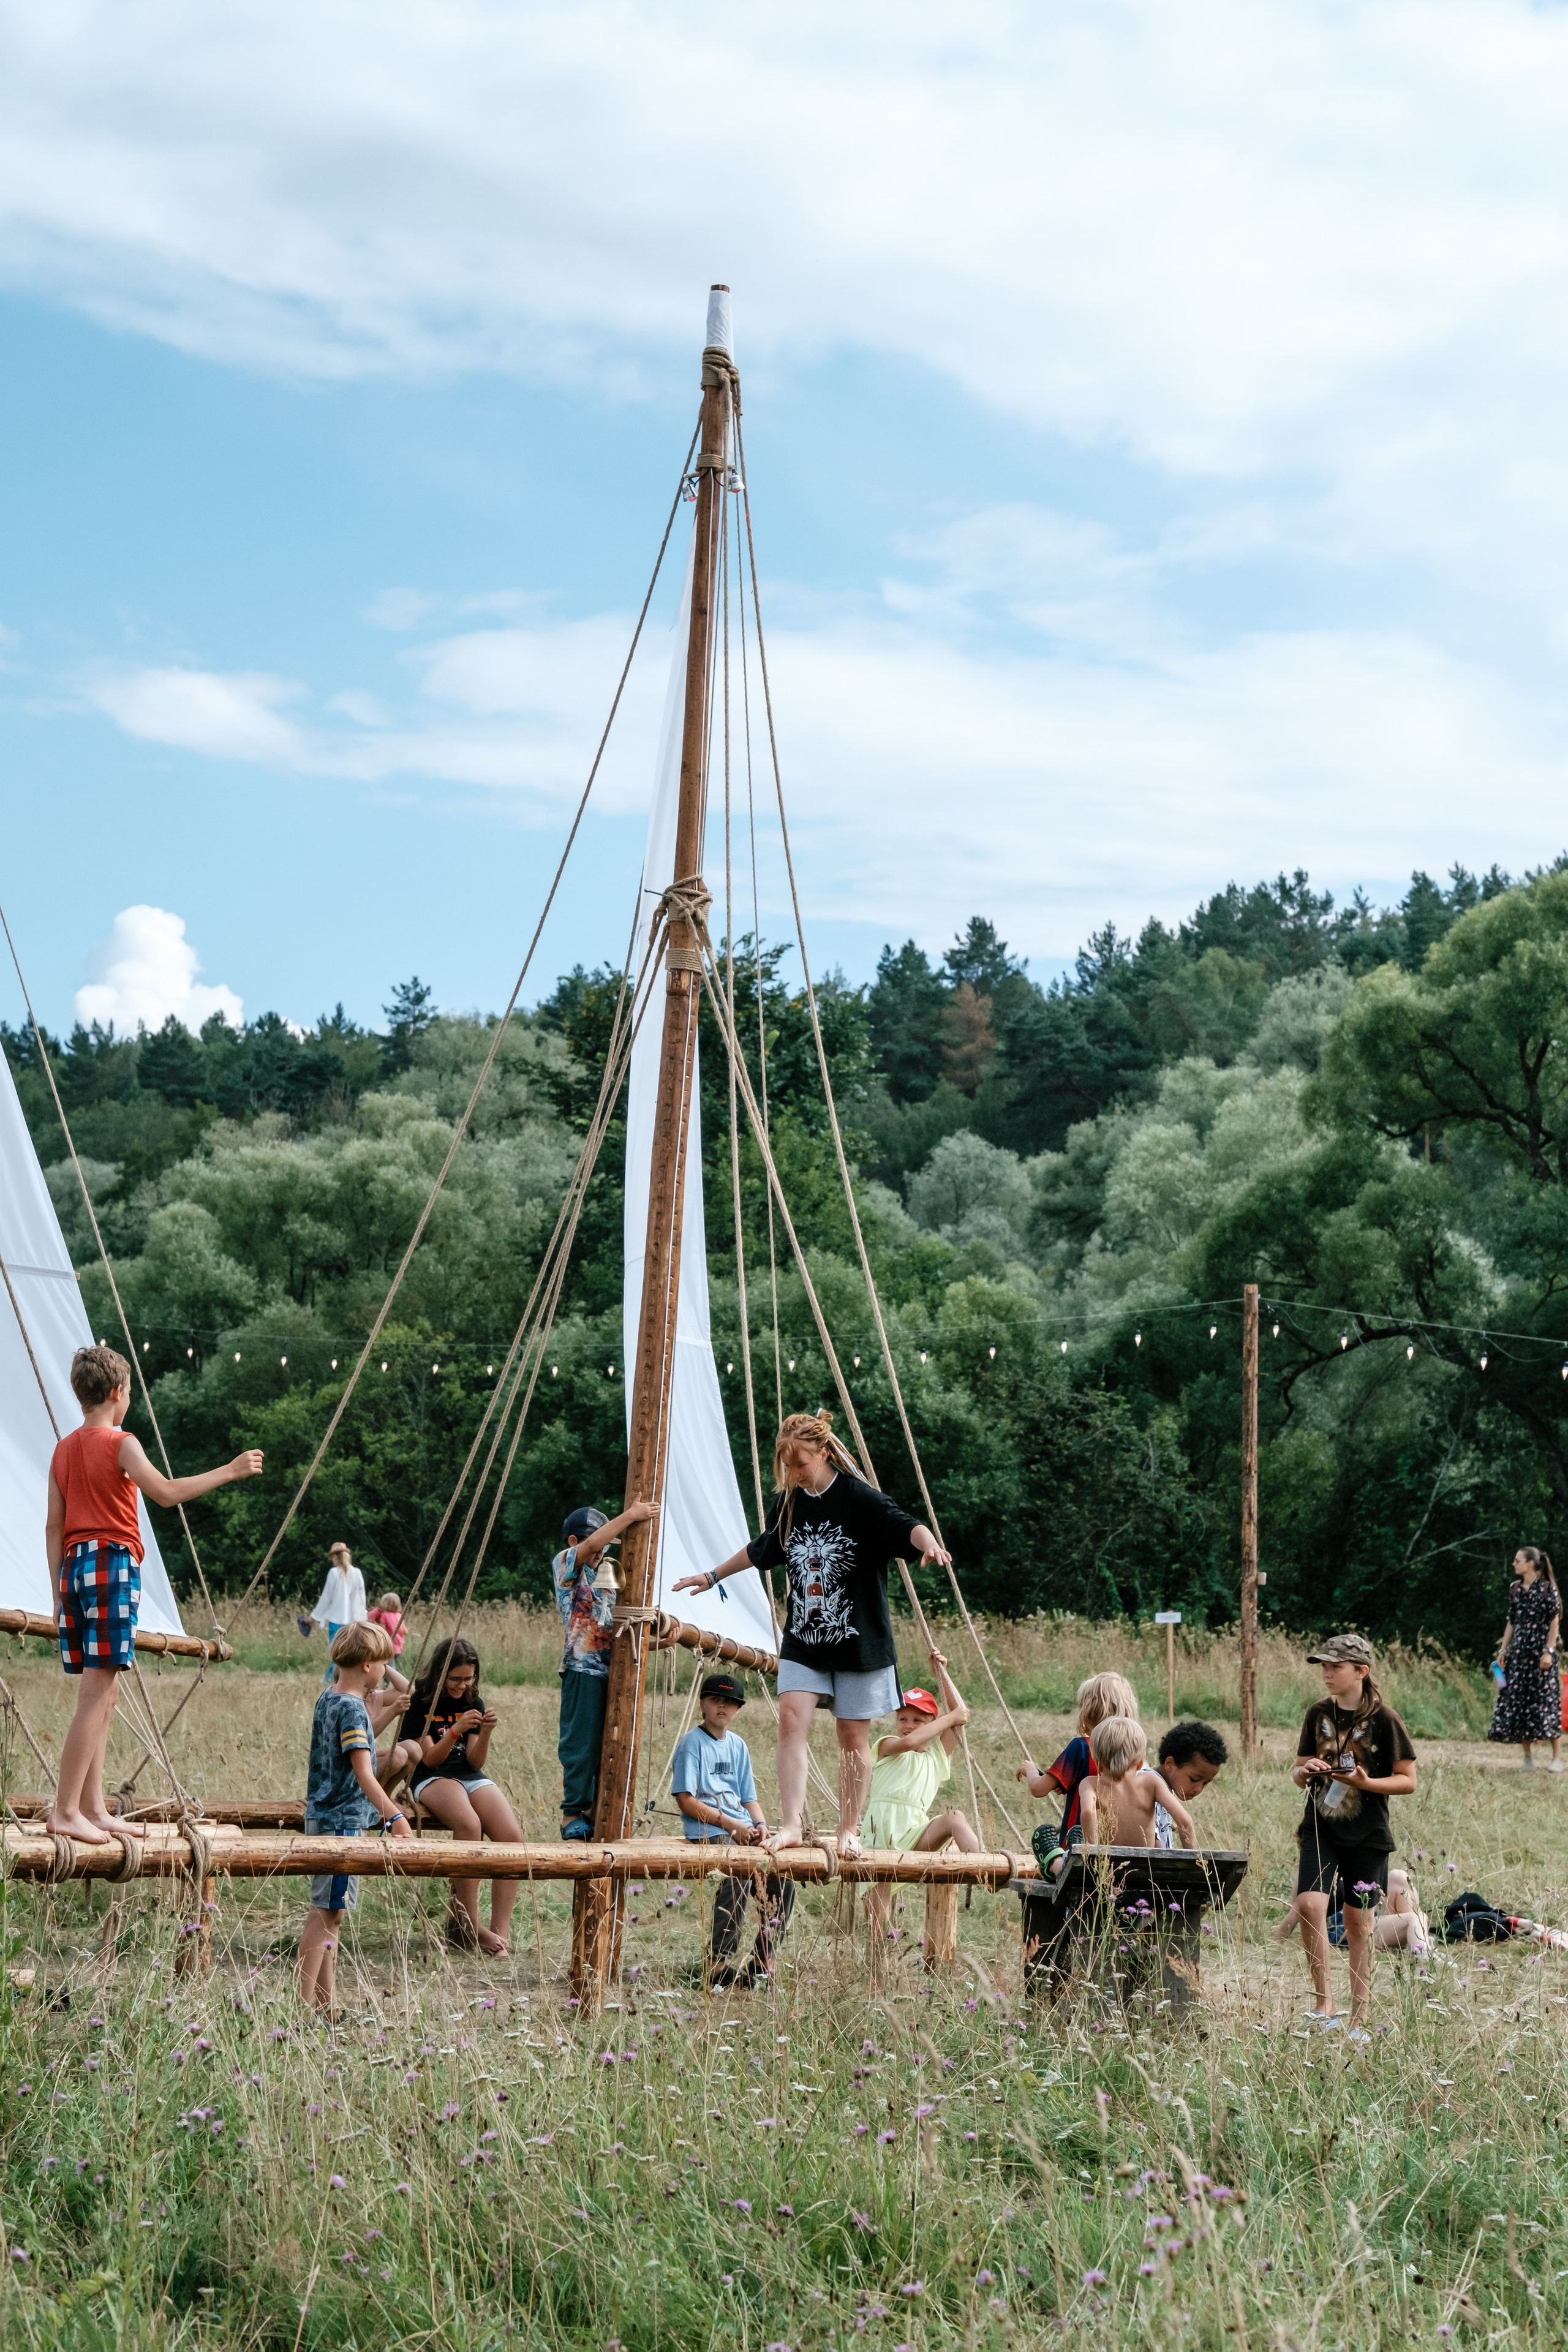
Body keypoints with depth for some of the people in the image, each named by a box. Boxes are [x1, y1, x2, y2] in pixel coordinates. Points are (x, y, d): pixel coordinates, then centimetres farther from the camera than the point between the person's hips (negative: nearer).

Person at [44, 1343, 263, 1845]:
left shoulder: (64, 1450, 15)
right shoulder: (120, 1444, -6)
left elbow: (54, 1527, 15)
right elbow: (166, 1493, -16)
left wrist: (59, 1594, 17)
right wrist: (231, 1471, -9)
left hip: (75, 1565, 8)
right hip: (113, 1563, -8)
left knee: (102, 1693, 12)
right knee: (96, 1693, -9)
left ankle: (93, 1809, 10)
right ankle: (65, 1810, -14)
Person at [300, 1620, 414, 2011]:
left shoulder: (327, 1700, 12)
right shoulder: (353, 1709, -17)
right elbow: (363, 1773, -27)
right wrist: (395, 1815, -34)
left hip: (322, 1818, 10)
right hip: (342, 1822, -10)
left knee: (330, 1913, 13)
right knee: (326, 1913, -8)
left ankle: (325, 2005, 17)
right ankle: (305, 2006, -9)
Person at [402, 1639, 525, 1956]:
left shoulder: (474, 1703, 12)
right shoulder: (420, 1703, -1)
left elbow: (476, 1763, 6)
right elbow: (430, 1759, -8)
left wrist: (485, 1733, -14)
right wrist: (456, 1730, -23)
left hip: (472, 1778, 5)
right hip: (432, 1779, -5)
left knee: (512, 1837, -24)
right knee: (469, 1825, -37)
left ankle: (499, 1932, -26)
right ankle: (469, 1926, -32)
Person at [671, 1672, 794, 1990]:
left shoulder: (738, 1746, 20)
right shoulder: (692, 1743, 0)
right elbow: (686, 1800, -8)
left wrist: (760, 1825, -1)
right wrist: (729, 1823, -15)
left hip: (742, 1832, 7)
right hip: (707, 1832, -7)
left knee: (781, 1879, -16)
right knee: (740, 1871, -34)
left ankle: (762, 1961, -6)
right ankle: (718, 1963, -31)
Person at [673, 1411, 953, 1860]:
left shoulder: (859, 1500, -11)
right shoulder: (787, 1503, 7)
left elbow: (905, 1527, -26)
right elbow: (761, 1550, 24)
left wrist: (928, 1542, -49)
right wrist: (713, 1576, 33)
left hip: (858, 1640, -4)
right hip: (803, 1639, 4)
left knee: (853, 1736, 2)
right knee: (792, 1718, -12)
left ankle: (849, 1831, 13)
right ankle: (791, 1824, -14)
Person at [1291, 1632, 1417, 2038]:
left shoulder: (1383, 1719, -7)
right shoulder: (1318, 1714, 5)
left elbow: (1408, 1781, -4)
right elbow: (1299, 1773, 14)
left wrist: (1366, 1782, -20)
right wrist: (1305, 1771, -9)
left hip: (1367, 1836, -2)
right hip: (1320, 1828, 3)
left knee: (1358, 1923, 6)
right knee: (1309, 1905, -19)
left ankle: (1360, 2019, 17)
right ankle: (1324, 2003, -9)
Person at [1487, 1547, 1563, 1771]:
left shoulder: (1548, 1588, -5)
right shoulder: (1515, 1589, 11)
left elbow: (1555, 1621, -7)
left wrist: (1549, 1651, -13)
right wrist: (1503, 1649, 10)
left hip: (1541, 1650, -5)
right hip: (1519, 1651, 5)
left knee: (1546, 1700, -5)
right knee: (1518, 1700, 0)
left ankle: (1557, 1757, 2)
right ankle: (1528, 1757, 6)